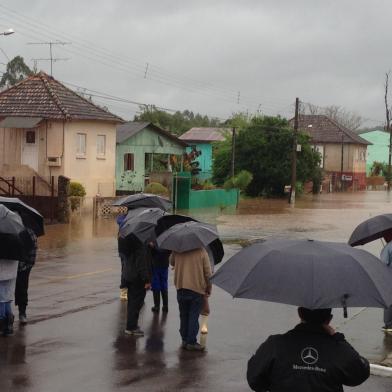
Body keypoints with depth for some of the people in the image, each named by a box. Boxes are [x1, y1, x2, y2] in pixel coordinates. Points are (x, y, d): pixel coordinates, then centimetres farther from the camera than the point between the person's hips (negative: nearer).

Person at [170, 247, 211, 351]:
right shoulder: (201, 252, -9)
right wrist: (209, 288, 5)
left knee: (183, 315, 14)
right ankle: (191, 342, -1)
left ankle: (185, 340, 19)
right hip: (197, 288, -3)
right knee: (194, 316, 1)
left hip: (181, 288, 3)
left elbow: (172, 262, 16)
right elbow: (208, 272, -6)